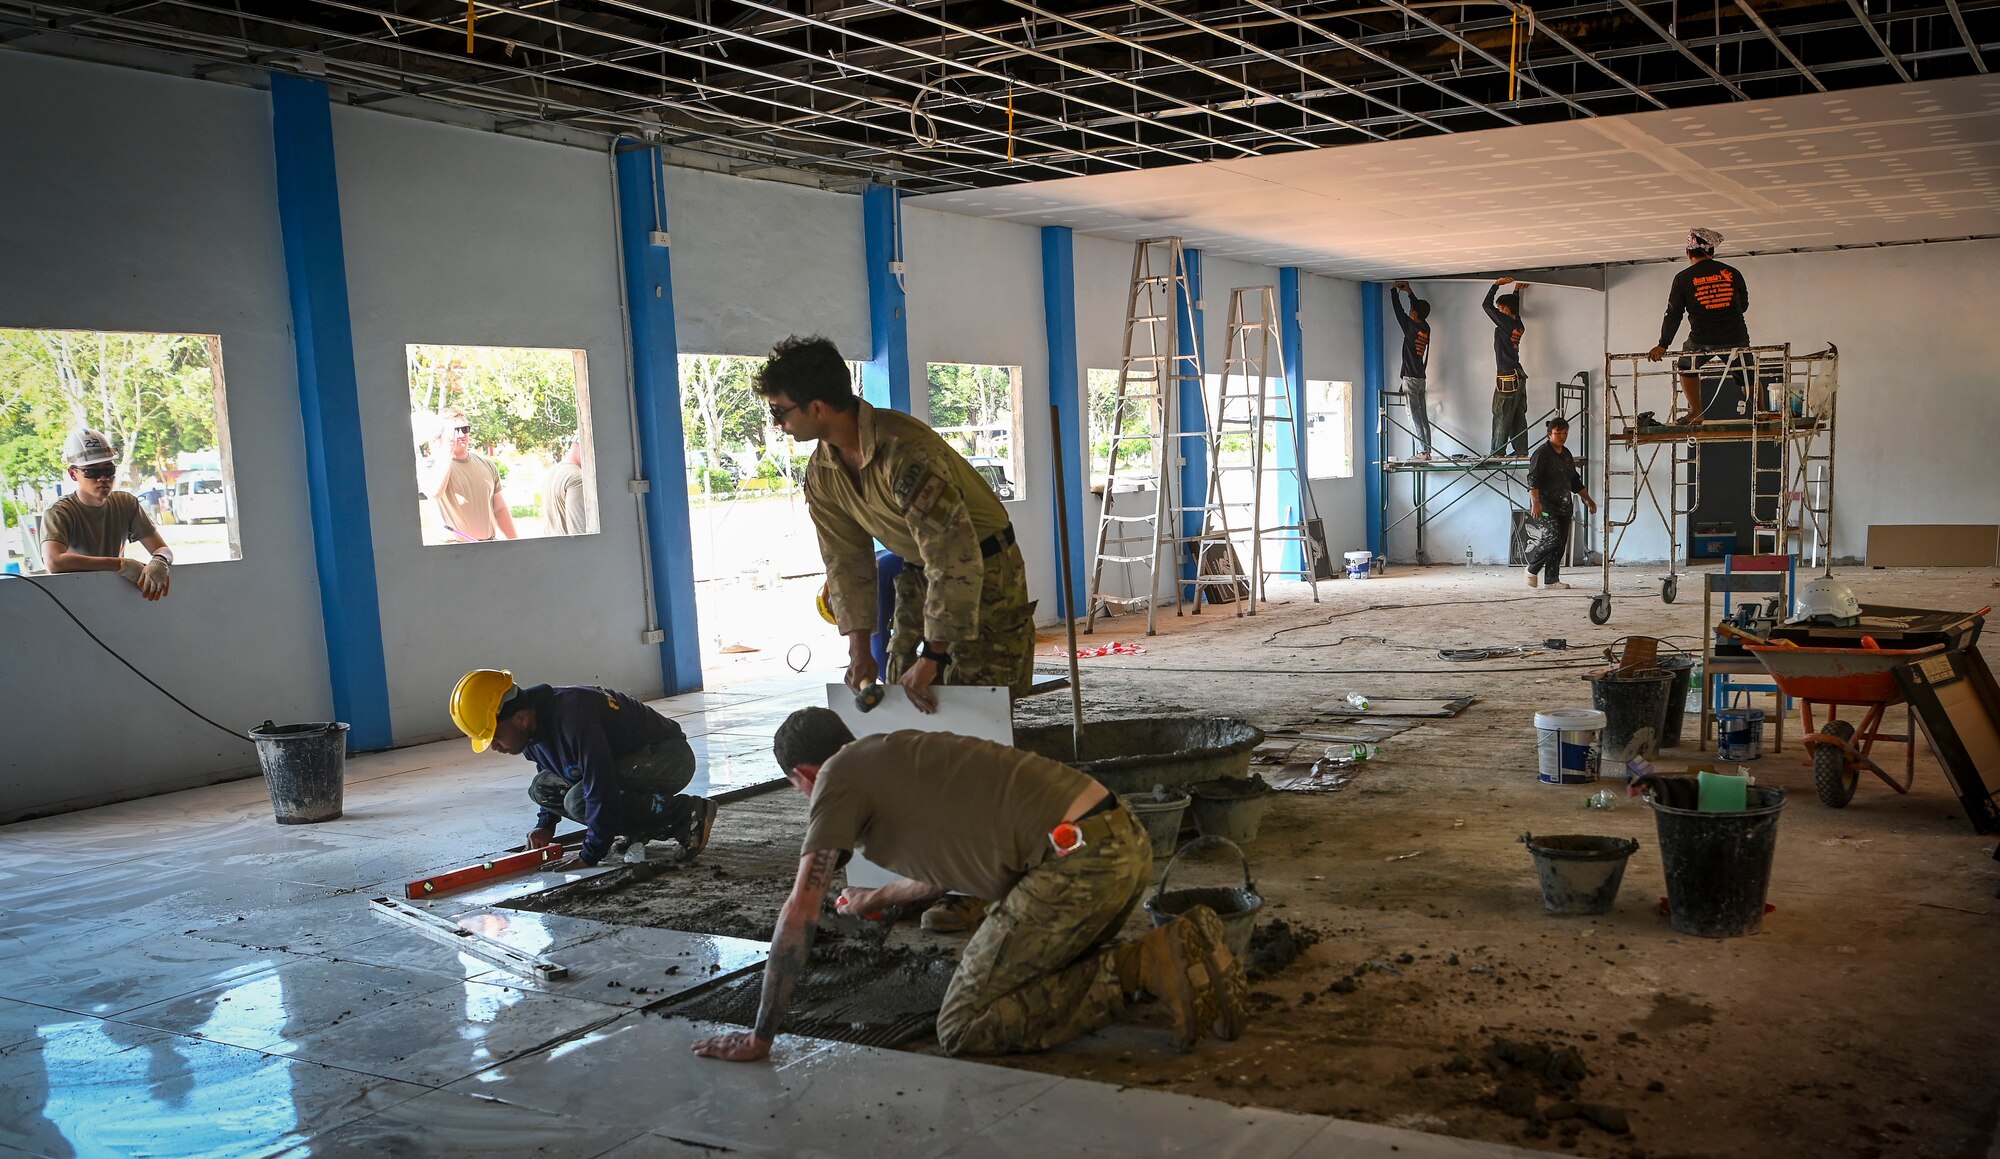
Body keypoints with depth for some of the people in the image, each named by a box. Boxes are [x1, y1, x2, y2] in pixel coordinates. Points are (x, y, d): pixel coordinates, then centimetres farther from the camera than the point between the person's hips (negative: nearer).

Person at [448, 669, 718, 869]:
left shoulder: (571, 716, -33)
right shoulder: (534, 727, -2)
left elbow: (601, 788, -33)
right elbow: (551, 771, 21)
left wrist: (590, 854, -25)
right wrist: (545, 824, 13)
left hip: (670, 759, -10)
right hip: (627, 759, 10)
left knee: (579, 800, -28)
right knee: (542, 788, 1)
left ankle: (688, 814, -15)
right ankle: (639, 828, 9)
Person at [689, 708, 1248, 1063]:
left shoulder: (839, 775, 3)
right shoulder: (896, 754, 28)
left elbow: (800, 912, -1)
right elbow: (950, 863, 44)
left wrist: (760, 1038, 6)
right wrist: (877, 899, 63)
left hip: (1079, 860, -9)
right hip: (1126, 836, 9)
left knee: (962, 1028, -1)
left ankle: (1139, 966, -8)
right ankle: (1177, 945, 9)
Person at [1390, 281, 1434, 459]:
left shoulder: (1411, 327, -13)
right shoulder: (1426, 328, 7)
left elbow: (1398, 309, -4)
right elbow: (1419, 307, 23)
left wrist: (1394, 289, 8)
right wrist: (1409, 291, 28)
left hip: (1410, 378, -8)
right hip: (1421, 378, 8)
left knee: (1416, 417, -8)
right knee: (1423, 417, 8)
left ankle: (1424, 451, -11)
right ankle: (1427, 451, 7)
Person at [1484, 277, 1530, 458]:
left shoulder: (1504, 322, -13)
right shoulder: (1517, 324, 10)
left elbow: (1486, 305, -8)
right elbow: (1515, 308, 32)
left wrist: (1497, 284, -1)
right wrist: (1517, 291, 32)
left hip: (1506, 379, -9)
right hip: (1519, 377, 9)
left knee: (1501, 418, -5)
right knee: (1518, 417, 9)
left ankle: (1497, 454, -3)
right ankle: (1521, 451, 11)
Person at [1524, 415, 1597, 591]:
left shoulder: (1566, 454, 18)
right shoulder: (1542, 453, -8)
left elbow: (1575, 481, 27)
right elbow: (1532, 478, -16)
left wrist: (1588, 499, 26)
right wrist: (1535, 502, -27)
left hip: (1563, 506, 8)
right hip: (1545, 505, -8)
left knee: (1561, 543, 3)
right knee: (1553, 536, -20)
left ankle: (1552, 580, 7)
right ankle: (1532, 568, -1)